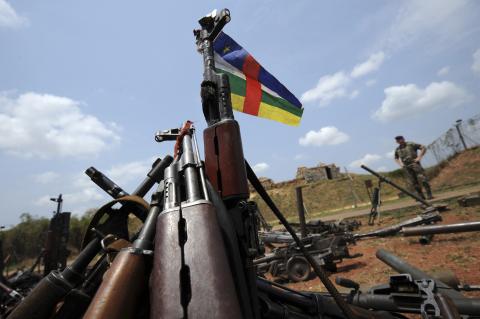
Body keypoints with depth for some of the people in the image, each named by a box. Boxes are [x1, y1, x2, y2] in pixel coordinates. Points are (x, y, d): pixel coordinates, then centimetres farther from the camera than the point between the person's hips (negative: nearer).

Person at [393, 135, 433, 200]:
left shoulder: (411, 144, 0)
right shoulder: (397, 149, 13)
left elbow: (424, 148, 0)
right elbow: (396, 158, 30)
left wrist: (419, 157, -7)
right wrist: (400, 164, 13)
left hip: (415, 164, -4)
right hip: (406, 167, 4)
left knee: (422, 179, -11)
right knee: (413, 182, 1)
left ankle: (429, 195, -6)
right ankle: (421, 196, 9)